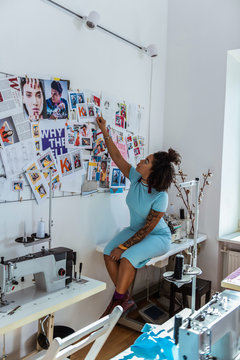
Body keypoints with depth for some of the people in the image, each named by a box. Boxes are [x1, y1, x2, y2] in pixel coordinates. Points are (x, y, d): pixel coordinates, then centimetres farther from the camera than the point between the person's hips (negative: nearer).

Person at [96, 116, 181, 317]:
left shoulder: (160, 197, -26)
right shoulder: (136, 178, -9)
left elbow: (147, 228, -23)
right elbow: (117, 158, -1)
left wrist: (124, 246, -23)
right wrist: (105, 133, -4)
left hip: (158, 237, -6)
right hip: (135, 230, 7)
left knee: (128, 257, -31)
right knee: (108, 253, -18)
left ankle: (118, 302, -11)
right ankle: (125, 299, -4)